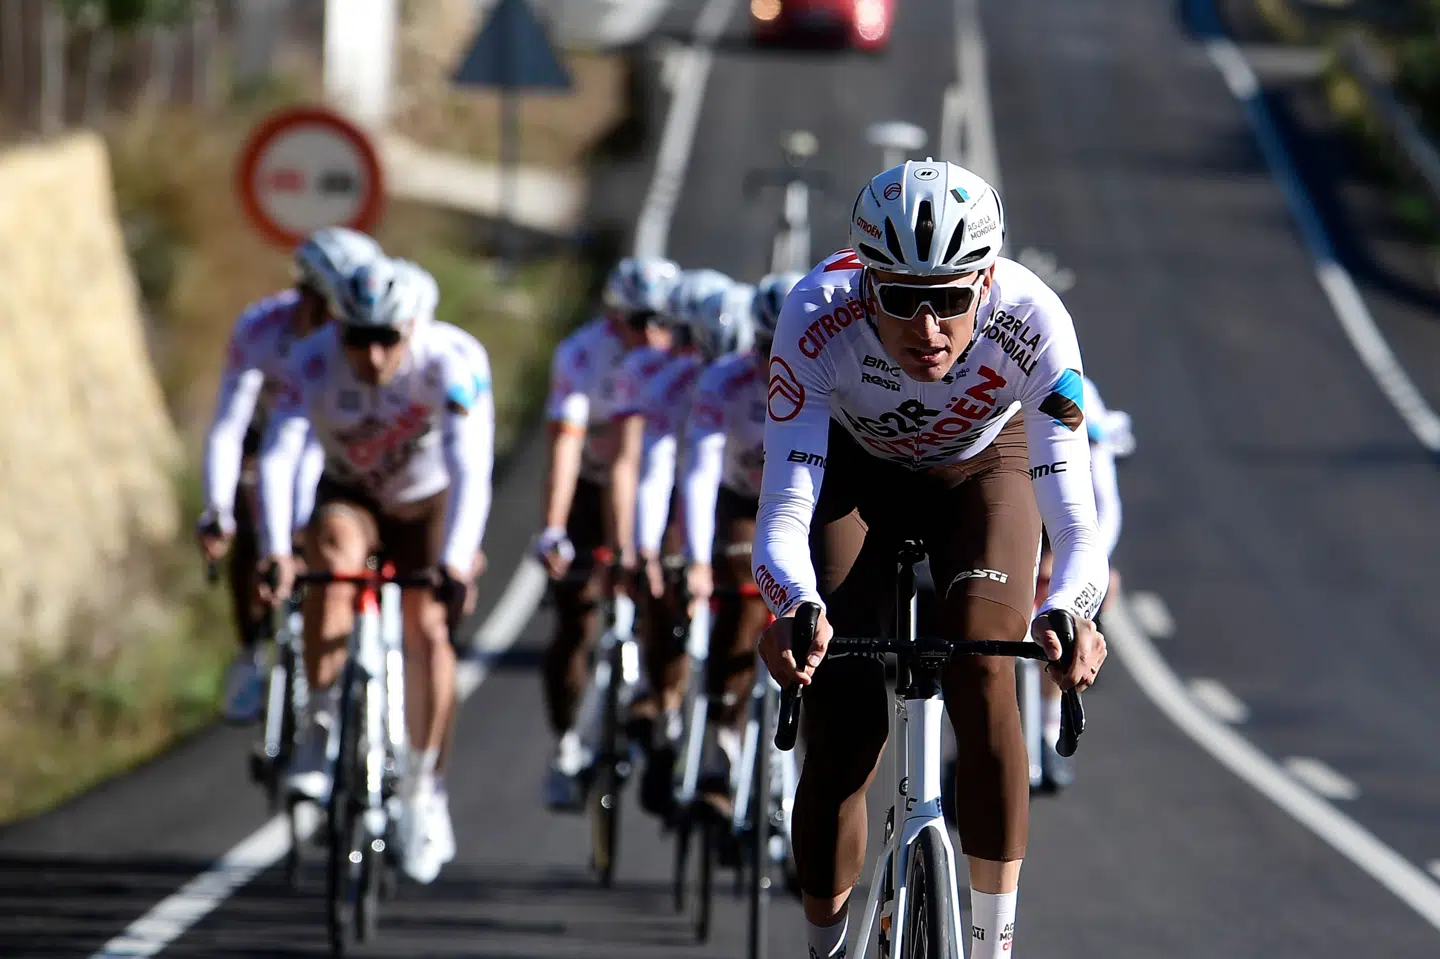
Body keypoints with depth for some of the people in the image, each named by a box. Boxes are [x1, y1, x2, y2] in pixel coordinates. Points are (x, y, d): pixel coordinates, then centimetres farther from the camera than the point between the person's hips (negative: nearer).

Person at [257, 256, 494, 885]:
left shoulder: (454, 361, -31)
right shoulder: (315, 361, -28)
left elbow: (471, 468, -39)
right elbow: (276, 457, -37)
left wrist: (456, 563, -52)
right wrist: (277, 550, -51)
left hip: (430, 504, -1)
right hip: (349, 497, 1)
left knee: (427, 627, -19)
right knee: (333, 558, -32)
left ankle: (426, 791, -4)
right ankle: (321, 724, -20)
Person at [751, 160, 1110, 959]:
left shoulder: (1032, 324, -37)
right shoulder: (817, 321, -38)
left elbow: (1075, 521, -40)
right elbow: (782, 513, -41)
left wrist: (1068, 612, -62)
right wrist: (795, 608, -63)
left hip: (983, 471, 0)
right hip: (855, 470, 0)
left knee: (980, 666, -26)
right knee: (839, 737, -12)